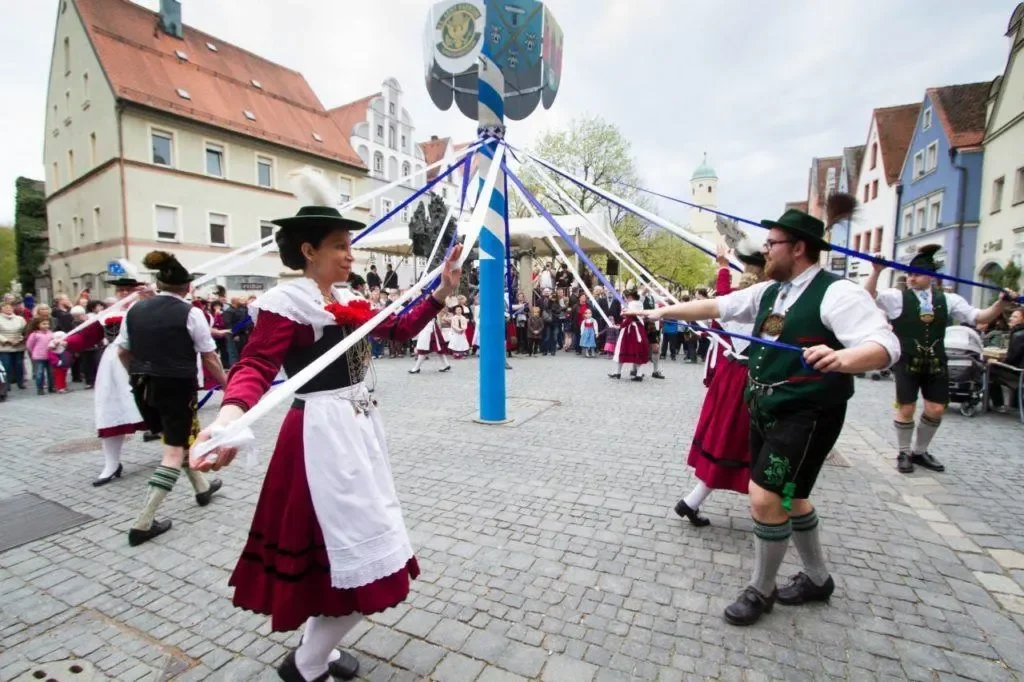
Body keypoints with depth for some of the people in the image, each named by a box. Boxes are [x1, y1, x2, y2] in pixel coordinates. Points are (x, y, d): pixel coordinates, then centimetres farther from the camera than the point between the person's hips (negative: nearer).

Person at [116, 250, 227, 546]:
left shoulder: (134, 310, 4)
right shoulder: (190, 313, -12)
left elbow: (123, 352, 11)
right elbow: (209, 357, -10)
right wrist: (225, 382, 5)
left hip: (144, 388, 7)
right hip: (178, 387, -6)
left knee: (177, 438, 23)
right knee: (175, 451, 3)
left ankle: (202, 487, 40)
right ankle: (143, 522, 1)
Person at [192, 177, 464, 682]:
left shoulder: (347, 300, 10)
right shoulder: (287, 301, -14)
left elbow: (399, 329, 15)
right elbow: (256, 366, -26)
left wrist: (441, 293, 8)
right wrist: (229, 417, -46)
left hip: (359, 426, 9)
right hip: (323, 432, -9)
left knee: (352, 546, 21)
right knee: (365, 554, -3)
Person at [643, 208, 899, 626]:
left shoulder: (836, 293, -16)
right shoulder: (769, 291, 7)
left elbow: (885, 345, -26)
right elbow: (715, 306, 11)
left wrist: (842, 359, -46)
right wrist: (664, 312, 9)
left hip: (806, 416, -8)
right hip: (765, 410, 8)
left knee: (766, 498, -7)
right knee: (788, 496, 20)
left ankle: (760, 591, 18)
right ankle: (817, 578, 42)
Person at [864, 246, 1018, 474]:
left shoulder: (947, 300, 7)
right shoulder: (897, 297, -4)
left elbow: (979, 317, 6)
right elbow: (868, 295, -17)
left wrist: (1002, 302, -10)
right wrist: (876, 271, -29)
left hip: (935, 362, 4)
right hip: (907, 361, -4)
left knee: (936, 409, 9)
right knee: (906, 408, 1)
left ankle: (919, 451, 29)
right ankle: (903, 453, 19)